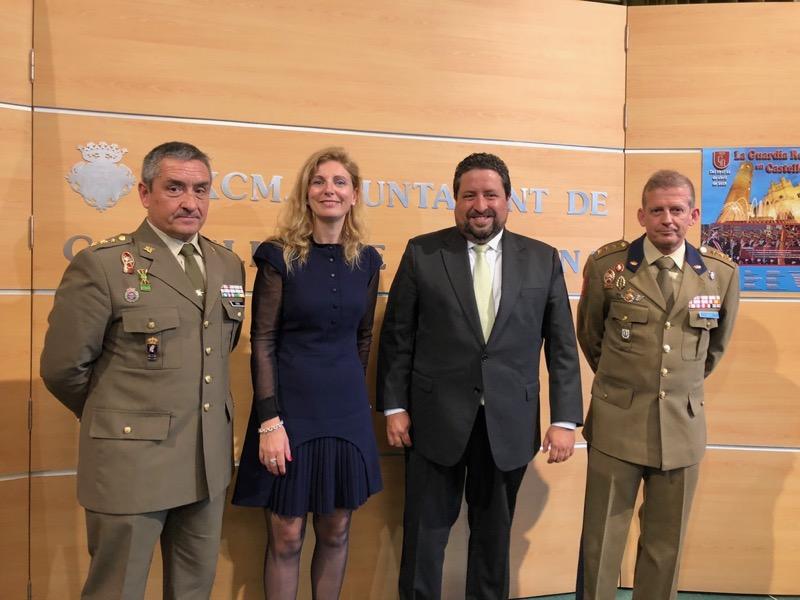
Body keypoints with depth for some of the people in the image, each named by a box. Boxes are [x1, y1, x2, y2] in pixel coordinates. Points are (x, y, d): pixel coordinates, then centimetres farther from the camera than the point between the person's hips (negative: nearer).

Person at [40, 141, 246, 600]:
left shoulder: (229, 265, 6)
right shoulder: (101, 265, -12)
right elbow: (62, 367, -7)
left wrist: (204, 418, 13)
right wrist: (114, 419, 5)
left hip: (210, 461, 5)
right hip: (132, 462, -5)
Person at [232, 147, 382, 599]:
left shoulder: (366, 260, 4)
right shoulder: (280, 256, -8)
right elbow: (263, 343, -9)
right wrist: (269, 421, -14)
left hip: (346, 409, 4)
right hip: (290, 407, -3)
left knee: (336, 532, 13)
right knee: (286, 537, 6)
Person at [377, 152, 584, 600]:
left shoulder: (543, 259, 3)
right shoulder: (422, 253, -1)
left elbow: (562, 345, 3)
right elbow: (397, 337, 1)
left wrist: (565, 419, -2)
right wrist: (394, 406, -3)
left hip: (509, 424, 2)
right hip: (436, 419, -1)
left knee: (494, 532, 16)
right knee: (425, 533, 10)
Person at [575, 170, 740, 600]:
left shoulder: (721, 272, -1)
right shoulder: (606, 265, -6)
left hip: (683, 425, 2)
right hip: (617, 421, -2)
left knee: (666, 545, 12)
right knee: (601, 541, 5)